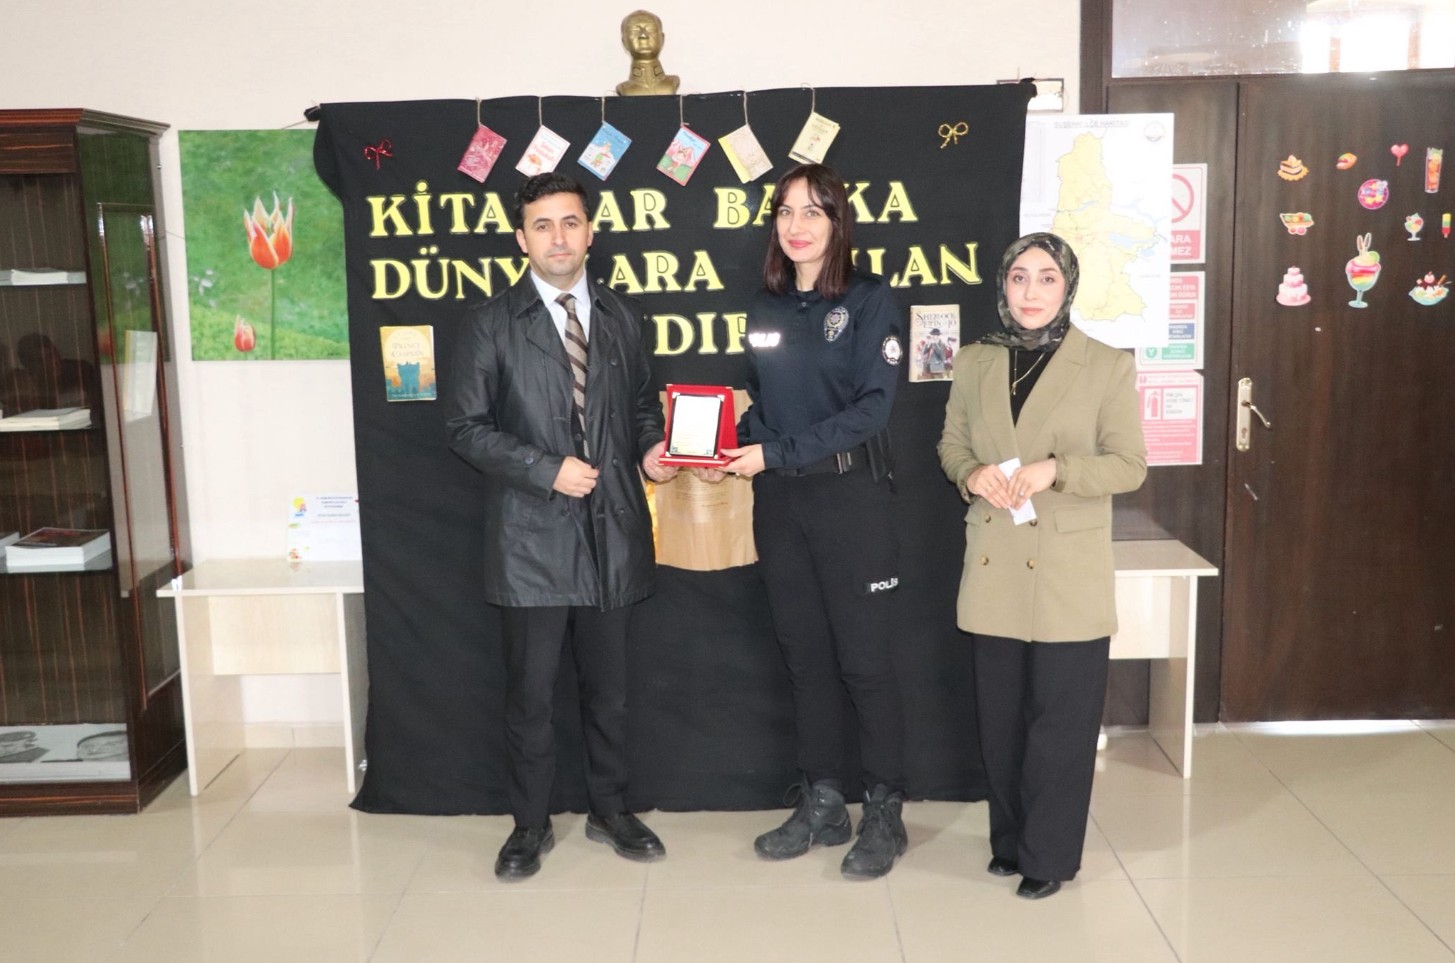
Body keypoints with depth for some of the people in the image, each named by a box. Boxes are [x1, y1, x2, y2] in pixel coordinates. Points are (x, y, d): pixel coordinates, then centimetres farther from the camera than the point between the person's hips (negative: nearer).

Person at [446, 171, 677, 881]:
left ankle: (609, 809, 32)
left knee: (608, 685, 14)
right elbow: (467, 426, -4)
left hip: (612, 529, 3)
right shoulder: (494, 323, -1)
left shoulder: (621, 317, 10)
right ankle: (530, 825, 23)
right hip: (531, 535, -3)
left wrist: (650, 448, -3)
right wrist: (547, 470, -14)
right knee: (530, 691, 5)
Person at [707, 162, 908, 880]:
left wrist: (777, 452, -18)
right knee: (804, 654, 12)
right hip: (778, 500, 5)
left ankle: (884, 814, 16)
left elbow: (873, 405, -14)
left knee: (863, 658, 2)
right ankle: (821, 805, 24)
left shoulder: (869, 300, -6)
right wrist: (732, 448, -3)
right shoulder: (766, 306, 10)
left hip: (850, 496, -5)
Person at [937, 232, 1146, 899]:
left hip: (1069, 574, -3)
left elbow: (1129, 465, -5)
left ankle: (1049, 855, 19)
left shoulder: (1108, 367, -4)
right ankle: (1009, 839, 30)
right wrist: (972, 473, -10)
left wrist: (1057, 469, -20)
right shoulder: (974, 362, 6)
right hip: (994, 569, 3)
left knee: (1061, 721, 4)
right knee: (1000, 717, 12)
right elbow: (951, 444, 13)